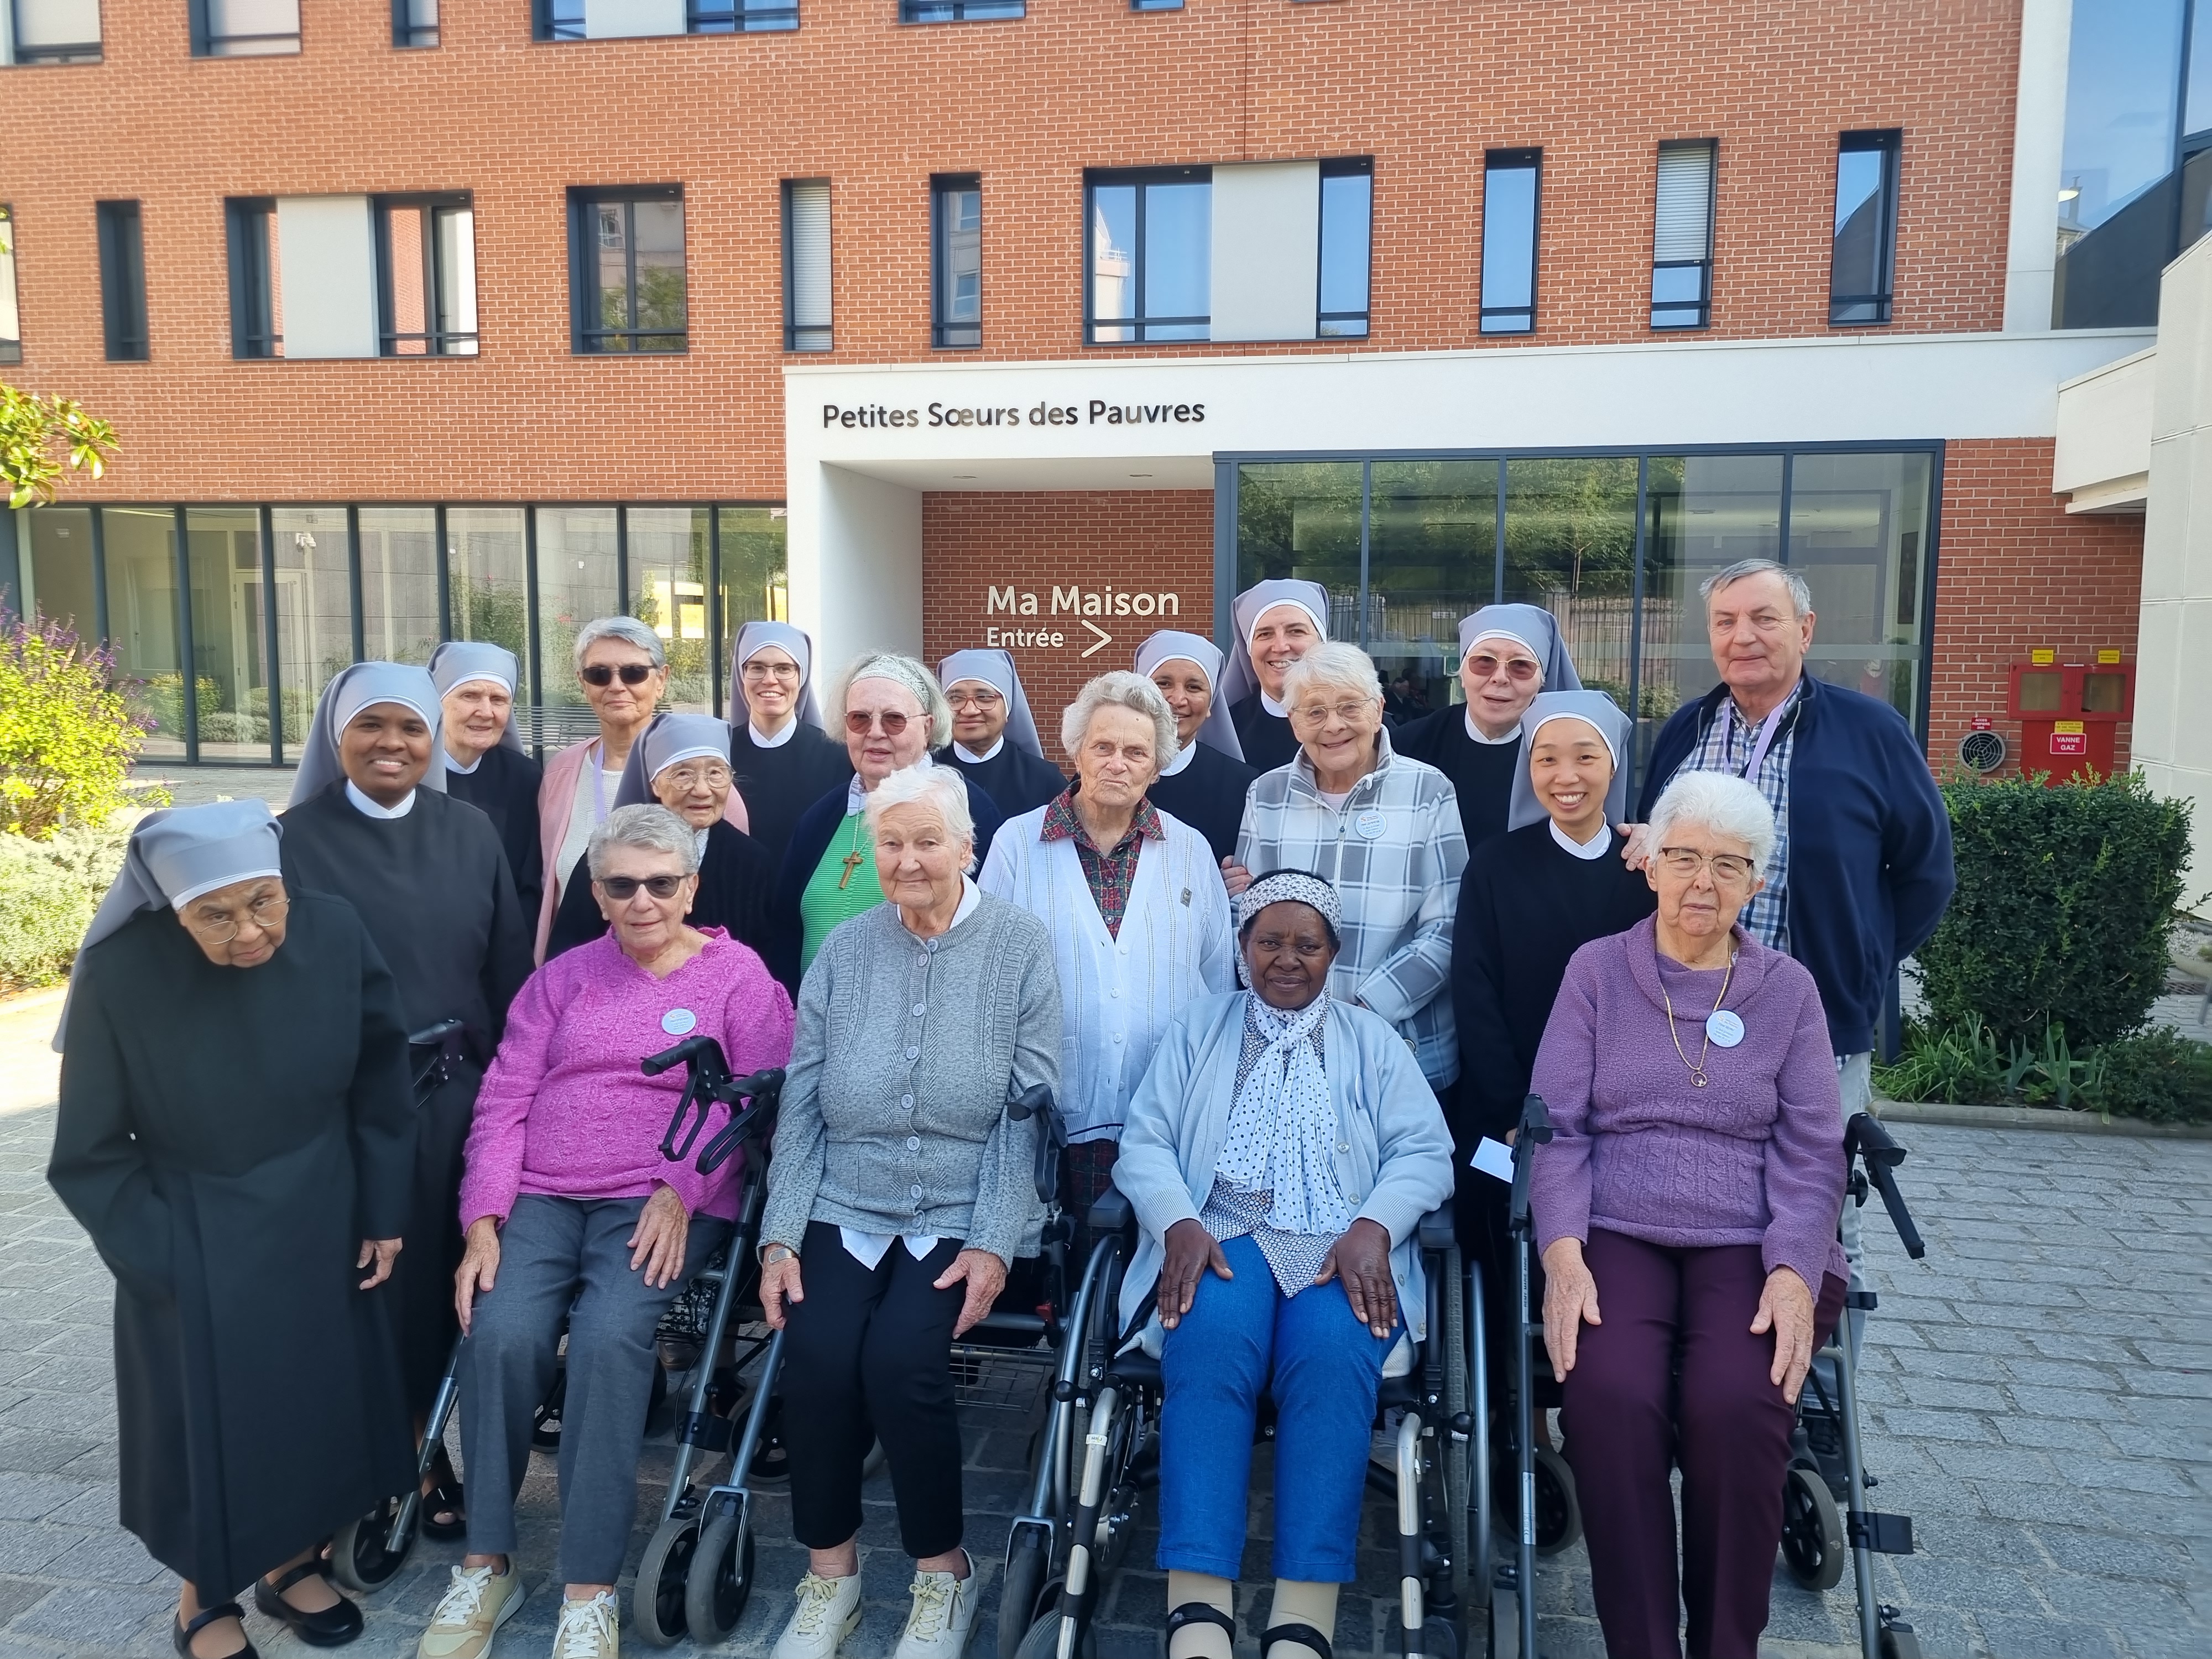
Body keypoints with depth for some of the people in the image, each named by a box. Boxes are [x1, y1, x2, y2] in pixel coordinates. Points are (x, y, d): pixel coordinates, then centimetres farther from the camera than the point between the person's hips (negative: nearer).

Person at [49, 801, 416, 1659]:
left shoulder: (333, 932, -17)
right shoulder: (119, 975, -23)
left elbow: (381, 1077, -4)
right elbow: (89, 1154, -10)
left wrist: (383, 1212, 0)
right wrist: (162, 1260, -11)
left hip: (321, 1228, 3)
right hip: (197, 1248, -2)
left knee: (323, 1402, 16)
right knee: (210, 1421, 11)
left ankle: (294, 1565, 40)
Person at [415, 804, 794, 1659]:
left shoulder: (738, 976, 7)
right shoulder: (561, 978, 19)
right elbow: (503, 1100, 11)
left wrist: (682, 1188, -15)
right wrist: (483, 1223, -2)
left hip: (664, 1204, -3)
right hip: (540, 1195, 3)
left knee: (608, 1336, -29)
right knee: (500, 1332, -24)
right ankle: (485, 1564, -5)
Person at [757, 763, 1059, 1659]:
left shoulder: (1021, 946, -3)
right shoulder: (843, 950, 6)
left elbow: (1028, 1108, -6)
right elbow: (800, 1104, 5)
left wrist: (994, 1244, -14)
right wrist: (780, 1235, -3)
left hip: (964, 1217, -2)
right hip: (845, 1210, 3)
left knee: (899, 1355, -24)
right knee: (817, 1351, -21)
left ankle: (943, 1572, 2)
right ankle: (829, 1571, 4)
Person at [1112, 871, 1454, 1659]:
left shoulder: (1372, 1039, 19)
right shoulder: (1198, 1026, 19)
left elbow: (1425, 1152, 8)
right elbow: (1144, 1143, 9)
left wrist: (1373, 1226, -13)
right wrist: (1180, 1223, -12)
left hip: (1341, 1246, 0)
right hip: (1219, 1236, 0)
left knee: (1333, 1354, -33)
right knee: (1210, 1342, -34)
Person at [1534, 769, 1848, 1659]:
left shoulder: (1788, 989, 11)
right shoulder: (1595, 970, 8)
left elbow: (1810, 1152, 6)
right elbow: (1557, 1127, 2)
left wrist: (1794, 1271, -12)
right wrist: (1562, 1252, -14)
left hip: (1749, 1244, 1)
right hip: (1616, 1236, 0)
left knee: (1736, 1405, -29)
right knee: (1609, 1395, -30)